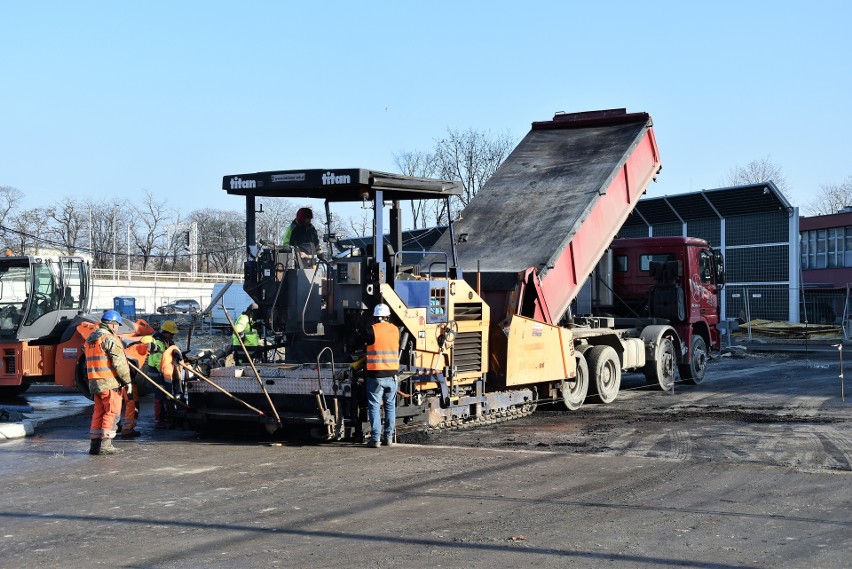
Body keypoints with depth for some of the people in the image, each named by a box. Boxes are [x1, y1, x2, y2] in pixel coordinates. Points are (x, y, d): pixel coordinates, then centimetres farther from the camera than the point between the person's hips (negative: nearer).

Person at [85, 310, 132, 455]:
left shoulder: (89, 339, 17)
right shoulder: (110, 338, -12)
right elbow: (119, 363, -16)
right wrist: (127, 380, -10)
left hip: (94, 382, 8)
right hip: (109, 383, -8)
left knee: (98, 412, 13)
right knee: (111, 412, -2)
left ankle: (95, 444, 14)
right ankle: (105, 445, -4)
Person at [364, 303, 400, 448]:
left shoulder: (371, 330, -9)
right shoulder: (395, 330, 4)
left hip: (375, 374, -4)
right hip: (392, 374, 4)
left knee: (374, 406, 0)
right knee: (390, 406, 13)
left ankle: (375, 439, -4)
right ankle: (388, 437, 16)